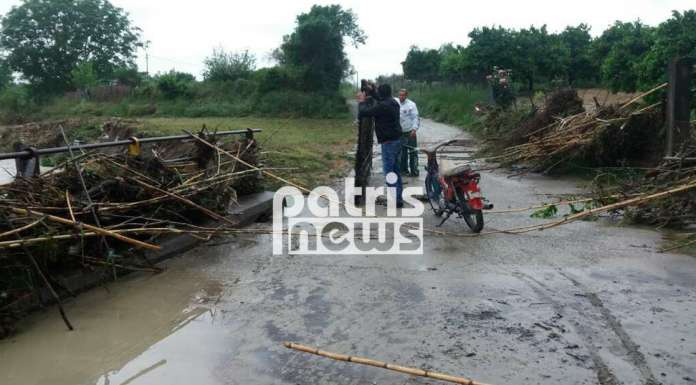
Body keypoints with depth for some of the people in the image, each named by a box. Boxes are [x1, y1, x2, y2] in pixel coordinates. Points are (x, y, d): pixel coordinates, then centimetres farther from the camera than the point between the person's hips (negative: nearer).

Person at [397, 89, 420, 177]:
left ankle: (414, 171, 4)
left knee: (413, 152, -1)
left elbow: (416, 118, -12)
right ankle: (404, 169, 24)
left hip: (410, 132, -5)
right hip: (400, 132, 5)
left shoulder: (411, 105, -8)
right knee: (403, 152, 14)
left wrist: (414, 129, -21)